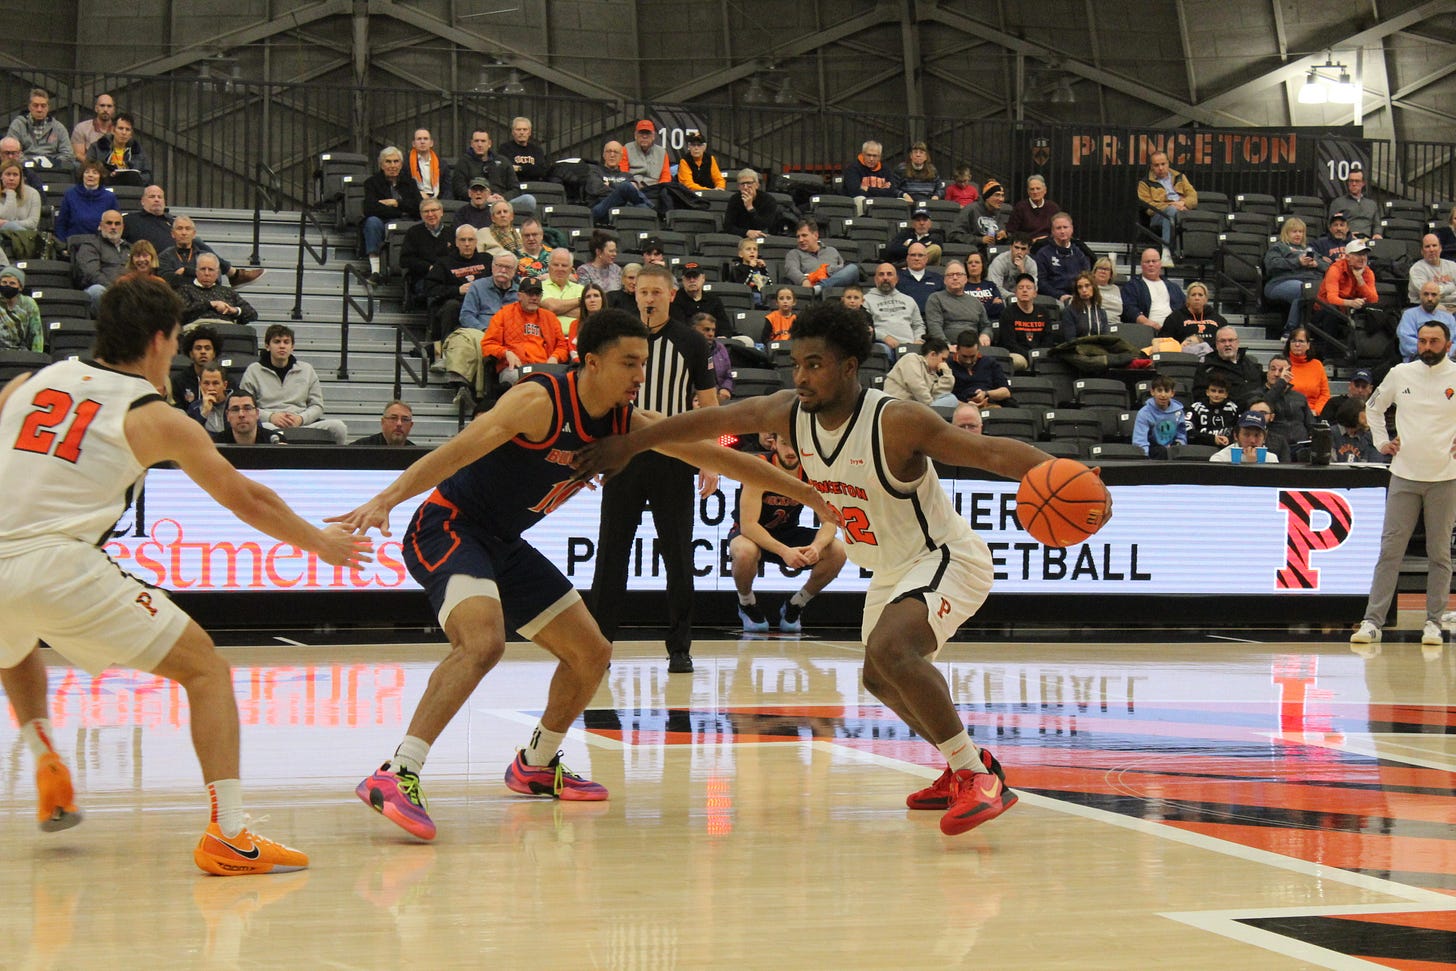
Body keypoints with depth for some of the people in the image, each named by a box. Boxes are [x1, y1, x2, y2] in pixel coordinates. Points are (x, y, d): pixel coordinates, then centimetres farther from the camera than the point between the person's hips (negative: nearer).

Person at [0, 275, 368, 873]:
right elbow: (245, 499, 14)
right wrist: (320, 543, 28)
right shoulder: (155, 418, 7)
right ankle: (227, 836, -6)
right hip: (60, 567, -5)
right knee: (207, 670, 6)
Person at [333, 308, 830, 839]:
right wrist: (384, 500, -45)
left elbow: (719, 456, 9)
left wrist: (806, 493, 12)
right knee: (483, 641, -34)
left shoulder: (625, 425, 2)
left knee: (591, 654, 13)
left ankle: (536, 766, 34)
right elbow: (455, 452, -32)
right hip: (448, 528, -9)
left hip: (505, 545, 9)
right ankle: (396, 777, -38)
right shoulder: (541, 401, -22)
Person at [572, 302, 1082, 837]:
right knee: (883, 680, 23)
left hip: (947, 558, -9)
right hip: (893, 570, 9)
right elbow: (712, 420, 2)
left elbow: (991, 451, -33)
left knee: (888, 649, -33)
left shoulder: (898, 422, -29)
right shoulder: (790, 412, -9)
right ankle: (965, 769, 42)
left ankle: (978, 776, -25)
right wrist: (627, 445, 5)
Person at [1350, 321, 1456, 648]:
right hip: (1404, 475, 2)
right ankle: (1372, 621, -1)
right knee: (1390, 550, -1)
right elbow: (1373, 407, 22)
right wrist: (1382, 442, 12)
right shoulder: (1400, 375, 6)